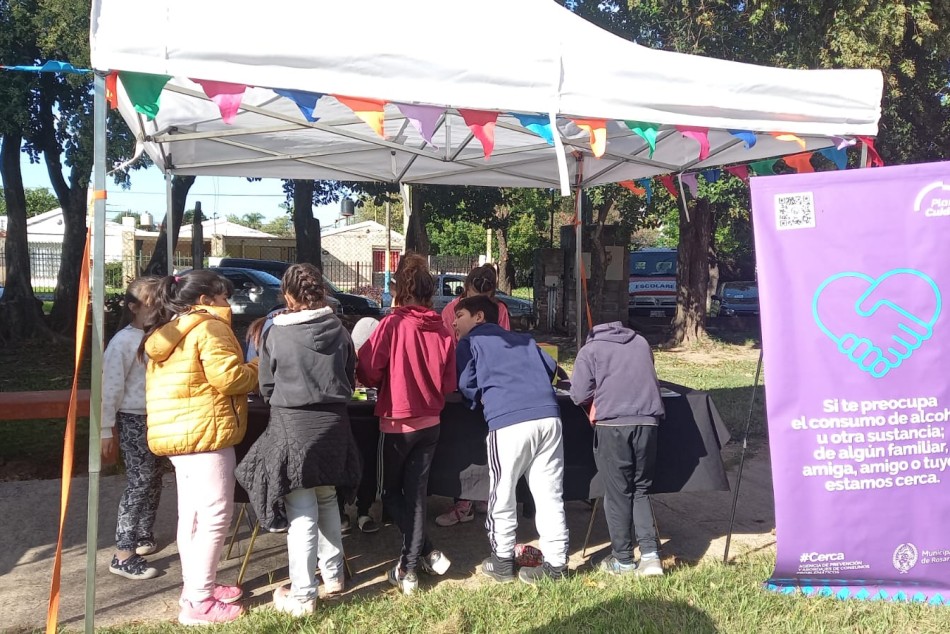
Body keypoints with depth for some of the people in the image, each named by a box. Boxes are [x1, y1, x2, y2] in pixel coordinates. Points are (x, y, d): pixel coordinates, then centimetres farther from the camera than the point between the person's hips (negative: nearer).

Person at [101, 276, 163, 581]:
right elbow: (110, 388, -11)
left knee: (153, 481, 15)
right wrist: (106, 430, -10)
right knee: (140, 483, -4)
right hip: (134, 419, -6)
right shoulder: (123, 341, -13)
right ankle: (123, 555, 5)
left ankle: (143, 536, 34)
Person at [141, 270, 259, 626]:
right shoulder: (209, 327, -11)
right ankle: (198, 603, -3)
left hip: (175, 433, 10)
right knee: (214, 517, -6)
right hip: (205, 433, -10)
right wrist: (259, 367, 0)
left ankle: (196, 588, 26)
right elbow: (229, 378, -17)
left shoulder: (165, 332, 19)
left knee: (191, 516, 16)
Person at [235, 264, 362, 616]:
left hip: (293, 425, -4)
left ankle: (302, 595, 10)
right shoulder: (339, 329, -1)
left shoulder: (276, 333, -9)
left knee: (301, 511, 1)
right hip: (333, 423, 4)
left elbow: (266, 387, 2)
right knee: (327, 500, 20)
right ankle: (333, 574, 32)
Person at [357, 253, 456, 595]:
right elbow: (449, 382, 0)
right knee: (415, 493, 13)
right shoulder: (442, 330, -5)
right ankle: (411, 565, 16)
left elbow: (367, 371, -15)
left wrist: (388, 385, 5)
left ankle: (427, 553, 12)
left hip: (397, 423, -4)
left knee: (391, 493, 15)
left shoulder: (393, 324, -16)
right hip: (429, 422, 4)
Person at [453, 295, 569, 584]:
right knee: (550, 494, 10)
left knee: (502, 494, 12)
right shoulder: (524, 339, 29)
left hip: (509, 422, -4)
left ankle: (503, 561, 21)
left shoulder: (469, 342, 16)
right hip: (549, 416, 4)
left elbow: (466, 384, 7)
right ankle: (556, 562, 14)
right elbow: (550, 366, 20)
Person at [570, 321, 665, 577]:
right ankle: (650, 554, 5)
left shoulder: (590, 350, 8)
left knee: (617, 493, 7)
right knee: (640, 490, 15)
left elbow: (579, 395, -1)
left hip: (612, 424, -4)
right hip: (647, 422, 4)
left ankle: (623, 560, 15)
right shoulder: (641, 342, 22)